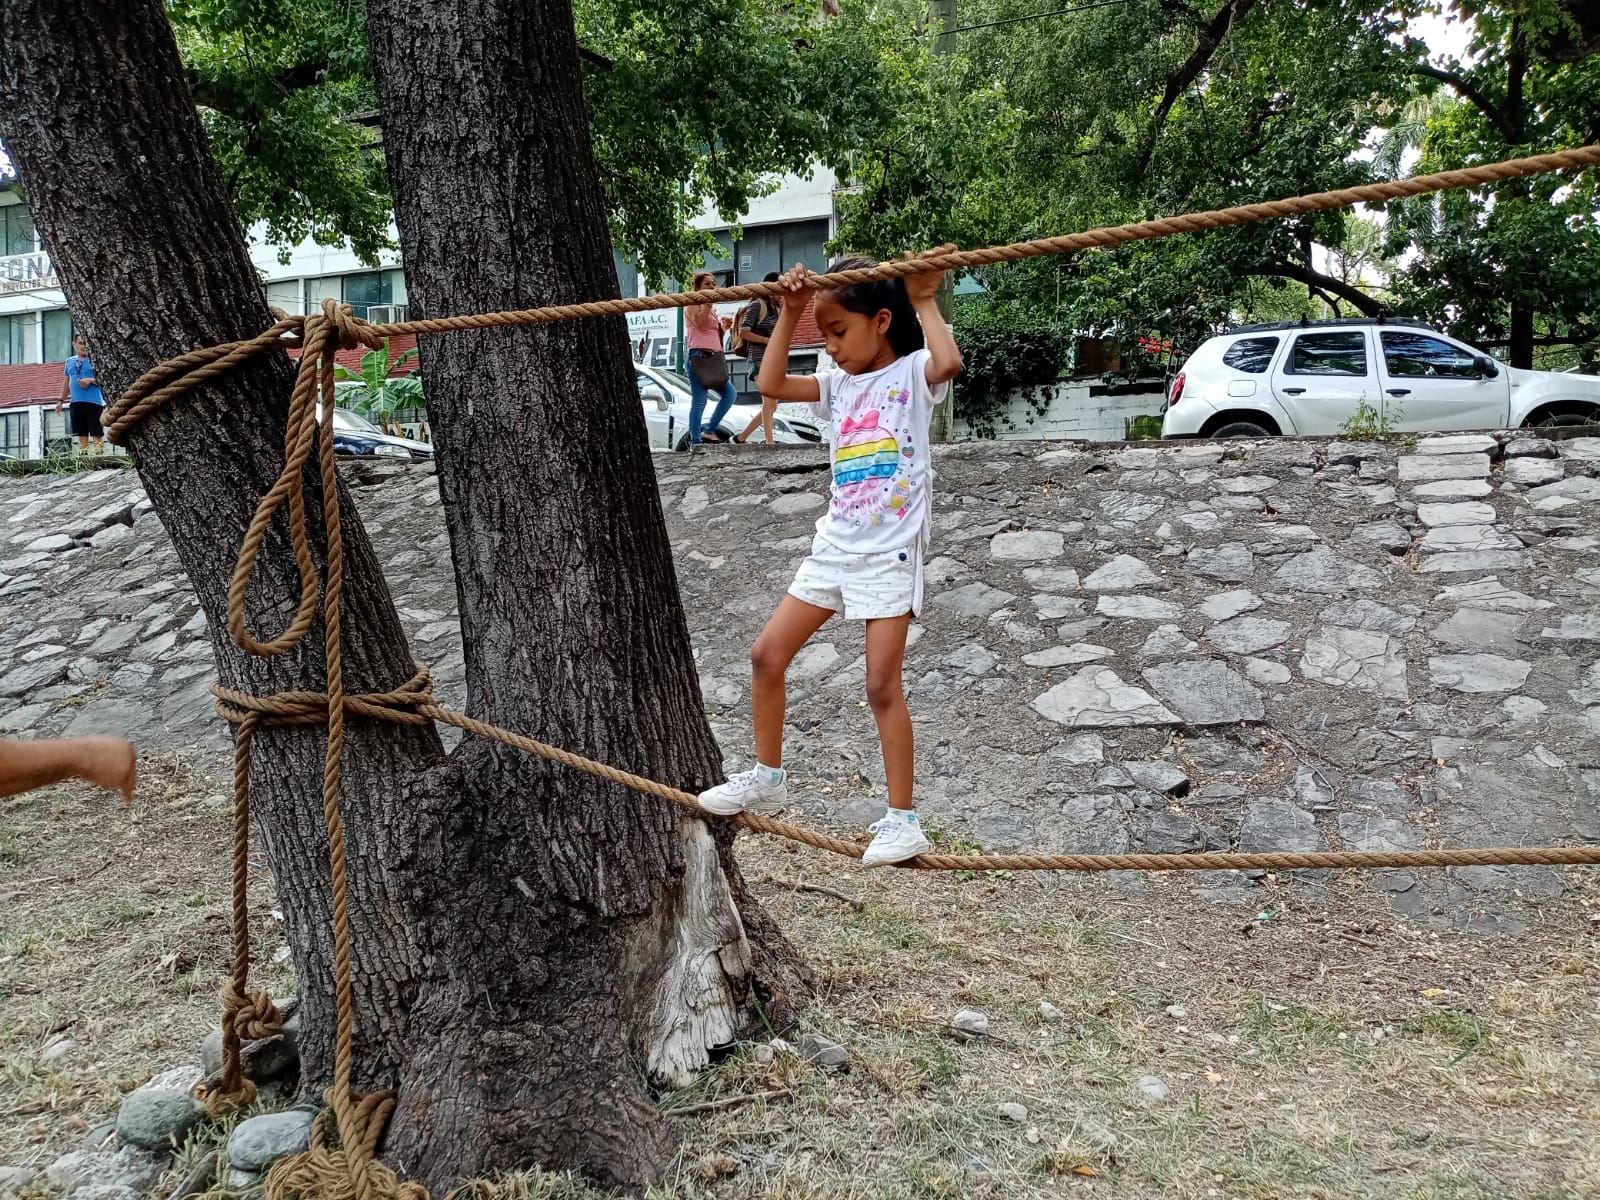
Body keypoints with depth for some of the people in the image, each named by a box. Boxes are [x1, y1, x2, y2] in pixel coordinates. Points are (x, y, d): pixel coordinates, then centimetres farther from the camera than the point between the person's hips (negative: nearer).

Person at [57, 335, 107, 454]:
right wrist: (61, 400, 22)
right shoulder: (69, 361, 15)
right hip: (75, 403, 6)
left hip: (94, 402, -6)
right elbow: (66, 382, 24)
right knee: (81, 433, 10)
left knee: (97, 433, -5)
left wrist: (91, 380, -20)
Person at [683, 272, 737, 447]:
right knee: (699, 402, -9)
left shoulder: (711, 309, 25)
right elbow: (700, 322, -19)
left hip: (715, 357, 8)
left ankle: (709, 430, 9)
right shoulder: (693, 304, 1)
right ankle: (695, 442, -7)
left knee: (729, 393, 0)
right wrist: (708, 301, -16)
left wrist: (724, 327, 11)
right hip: (699, 356, -8)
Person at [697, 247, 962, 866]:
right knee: (767, 655, 6)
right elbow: (771, 384, 3)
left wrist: (924, 301, -16)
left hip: (890, 551, -7)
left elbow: (949, 362, -29)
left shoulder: (912, 373, -6)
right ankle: (767, 778, 23)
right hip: (835, 546, 7)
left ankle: (902, 818, 2)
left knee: (882, 684, -9)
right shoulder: (840, 384, 11)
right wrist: (790, 313, -2)